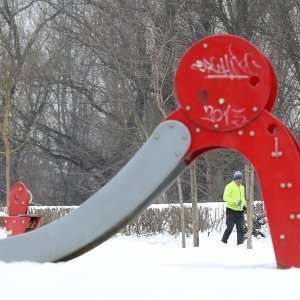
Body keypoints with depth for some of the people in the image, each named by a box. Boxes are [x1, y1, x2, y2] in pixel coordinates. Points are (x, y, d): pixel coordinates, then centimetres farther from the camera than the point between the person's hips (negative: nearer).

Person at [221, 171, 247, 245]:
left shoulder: (242, 187, 17)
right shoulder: (230, 186, -6)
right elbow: (225, 197, -14)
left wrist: (244, 205, 10)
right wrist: (235, 202, -23)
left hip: (240, 211, 6)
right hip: (231, 211, -6)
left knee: (240, 229, 0)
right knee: (229, 228, -3)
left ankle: (240, 243, -1)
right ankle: (223, 242, 11)